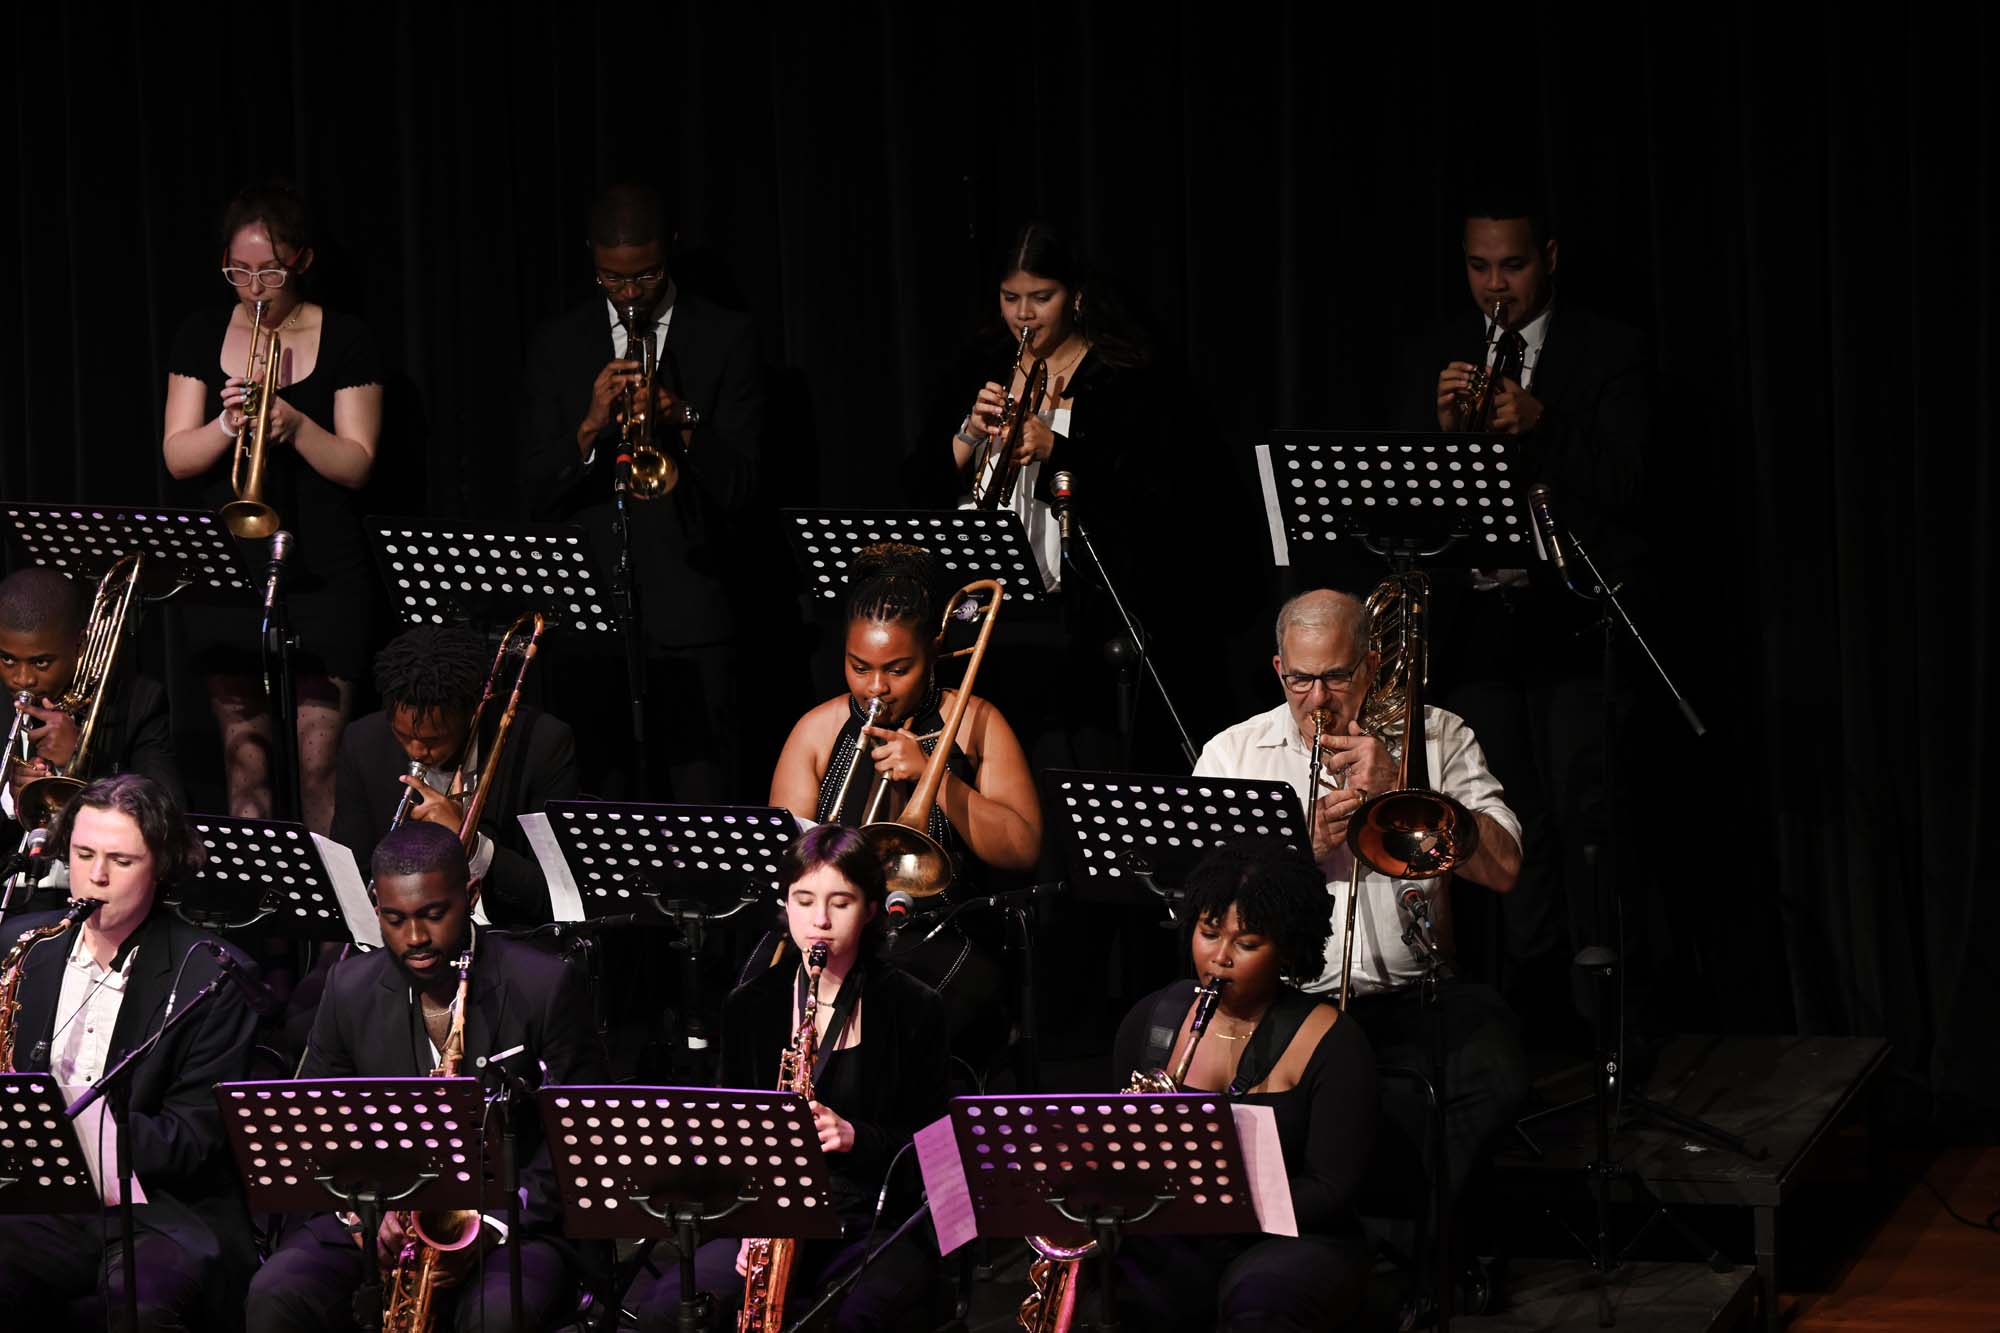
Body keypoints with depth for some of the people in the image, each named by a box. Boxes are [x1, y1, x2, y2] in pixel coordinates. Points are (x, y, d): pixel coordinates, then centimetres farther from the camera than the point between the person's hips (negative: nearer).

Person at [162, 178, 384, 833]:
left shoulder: (344, 341, 1)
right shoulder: (203, 337, 8)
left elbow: (356, 465, -4)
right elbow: (176, 457, 2)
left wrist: (295, 425, -22)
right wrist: (226, 426, -18)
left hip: (320, 576, -2)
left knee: (319, 761, -7)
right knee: (245, 760, 4)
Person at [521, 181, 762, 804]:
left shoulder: (725, 339, 4)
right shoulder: (558, 347, 10)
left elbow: (737, 490, -2)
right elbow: (538, 494, 4)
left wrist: (685, 421, -20)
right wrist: (590, 428, -14)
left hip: (689, 615, -2)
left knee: (702, 800, -6)